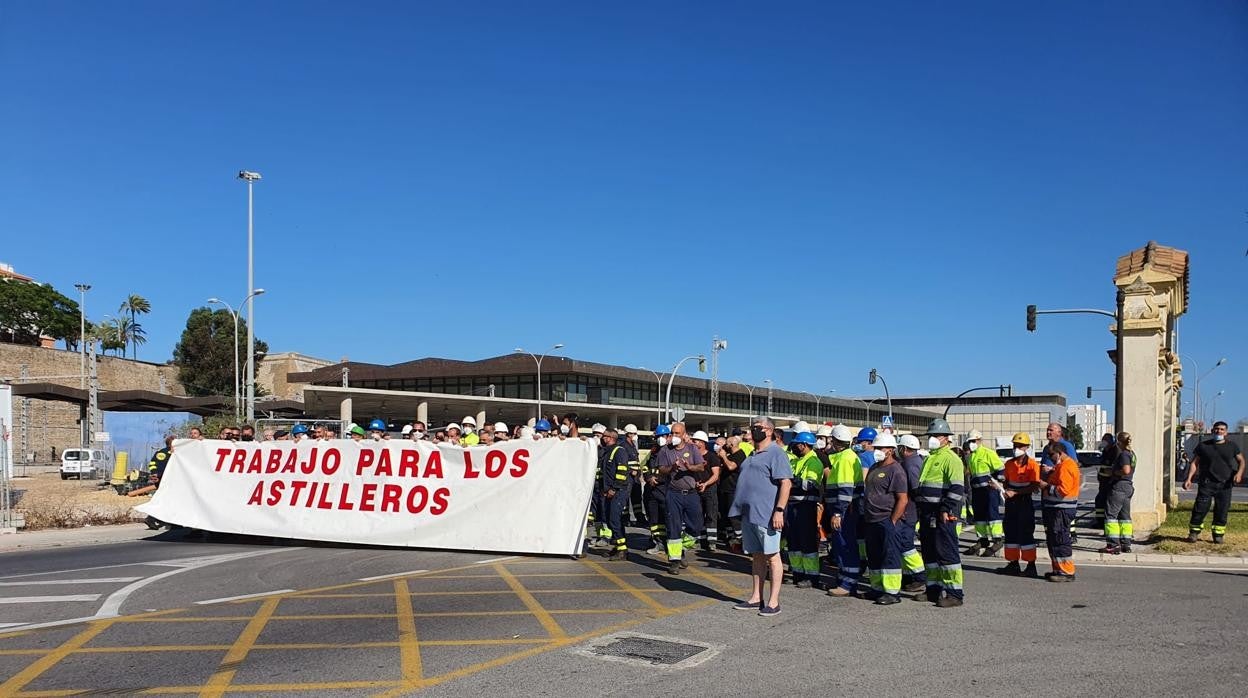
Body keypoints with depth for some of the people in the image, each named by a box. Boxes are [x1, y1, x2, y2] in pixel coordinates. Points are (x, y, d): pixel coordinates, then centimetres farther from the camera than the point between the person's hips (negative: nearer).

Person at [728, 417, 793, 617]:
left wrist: (779, 510, -22)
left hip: (766, 515, -9)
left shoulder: (775, 453, -9)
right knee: (757, 556, 14)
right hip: (749, 514, 9)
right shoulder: (752, 455, 18)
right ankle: (756, 598, 21)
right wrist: (741, 509, 22)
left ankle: (773, 602, 2)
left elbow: (786, 483, -16)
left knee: (772, 556, -2)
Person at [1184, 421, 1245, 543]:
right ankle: (1194, 533, 5)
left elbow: (1241, 461, 15)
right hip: (1206, 484, -1)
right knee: (1200, 508, -7)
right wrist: (1189, 478, -5)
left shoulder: (1232, 447, 10)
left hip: (1225, 485, 2)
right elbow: (1194, 463, 6)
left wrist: (1239, 473, -5)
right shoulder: (1203, 446, 6)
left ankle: (1218, 535, 14)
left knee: (1222, 511, 2)